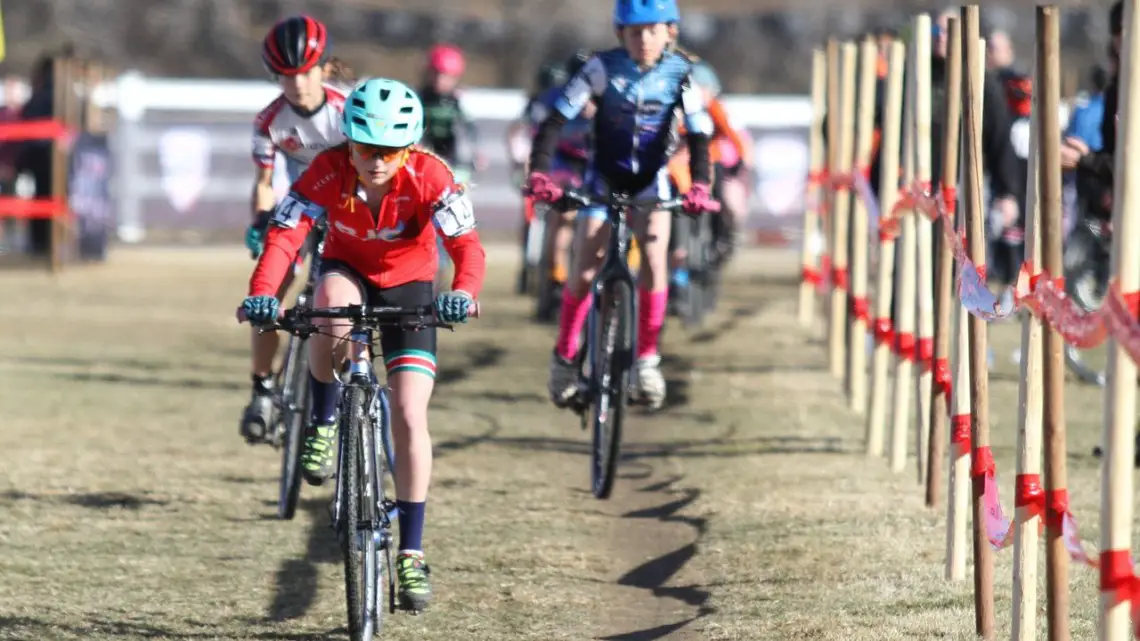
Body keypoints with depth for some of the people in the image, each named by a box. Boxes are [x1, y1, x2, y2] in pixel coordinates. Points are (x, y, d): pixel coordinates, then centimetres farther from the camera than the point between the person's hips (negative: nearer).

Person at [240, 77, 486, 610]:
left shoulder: (428, 176, -28)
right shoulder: (328, 171, -26)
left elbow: (466, 244, -35)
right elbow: (284, 235, -33)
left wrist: (464, 292, -57)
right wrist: (262, 293, -52)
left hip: (407, 285, 0)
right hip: (347, 270, 0)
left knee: (410, 417, -11)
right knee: (333, 306, -39)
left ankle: (411, 553, -2)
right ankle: (323, 424, -14)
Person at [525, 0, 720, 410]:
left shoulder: (679, 73, -15)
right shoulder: (603, 68, -19)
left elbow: (699, 136, -15)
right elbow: (555, 122, -20)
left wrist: (699, 186, -32)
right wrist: (539, 173, -34)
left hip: (651, 181, 0)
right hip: (603, 179, 0)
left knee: (654, 257, -21)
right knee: (584, 273, -7)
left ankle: (647, 357, -6)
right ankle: (564, 357, 14)